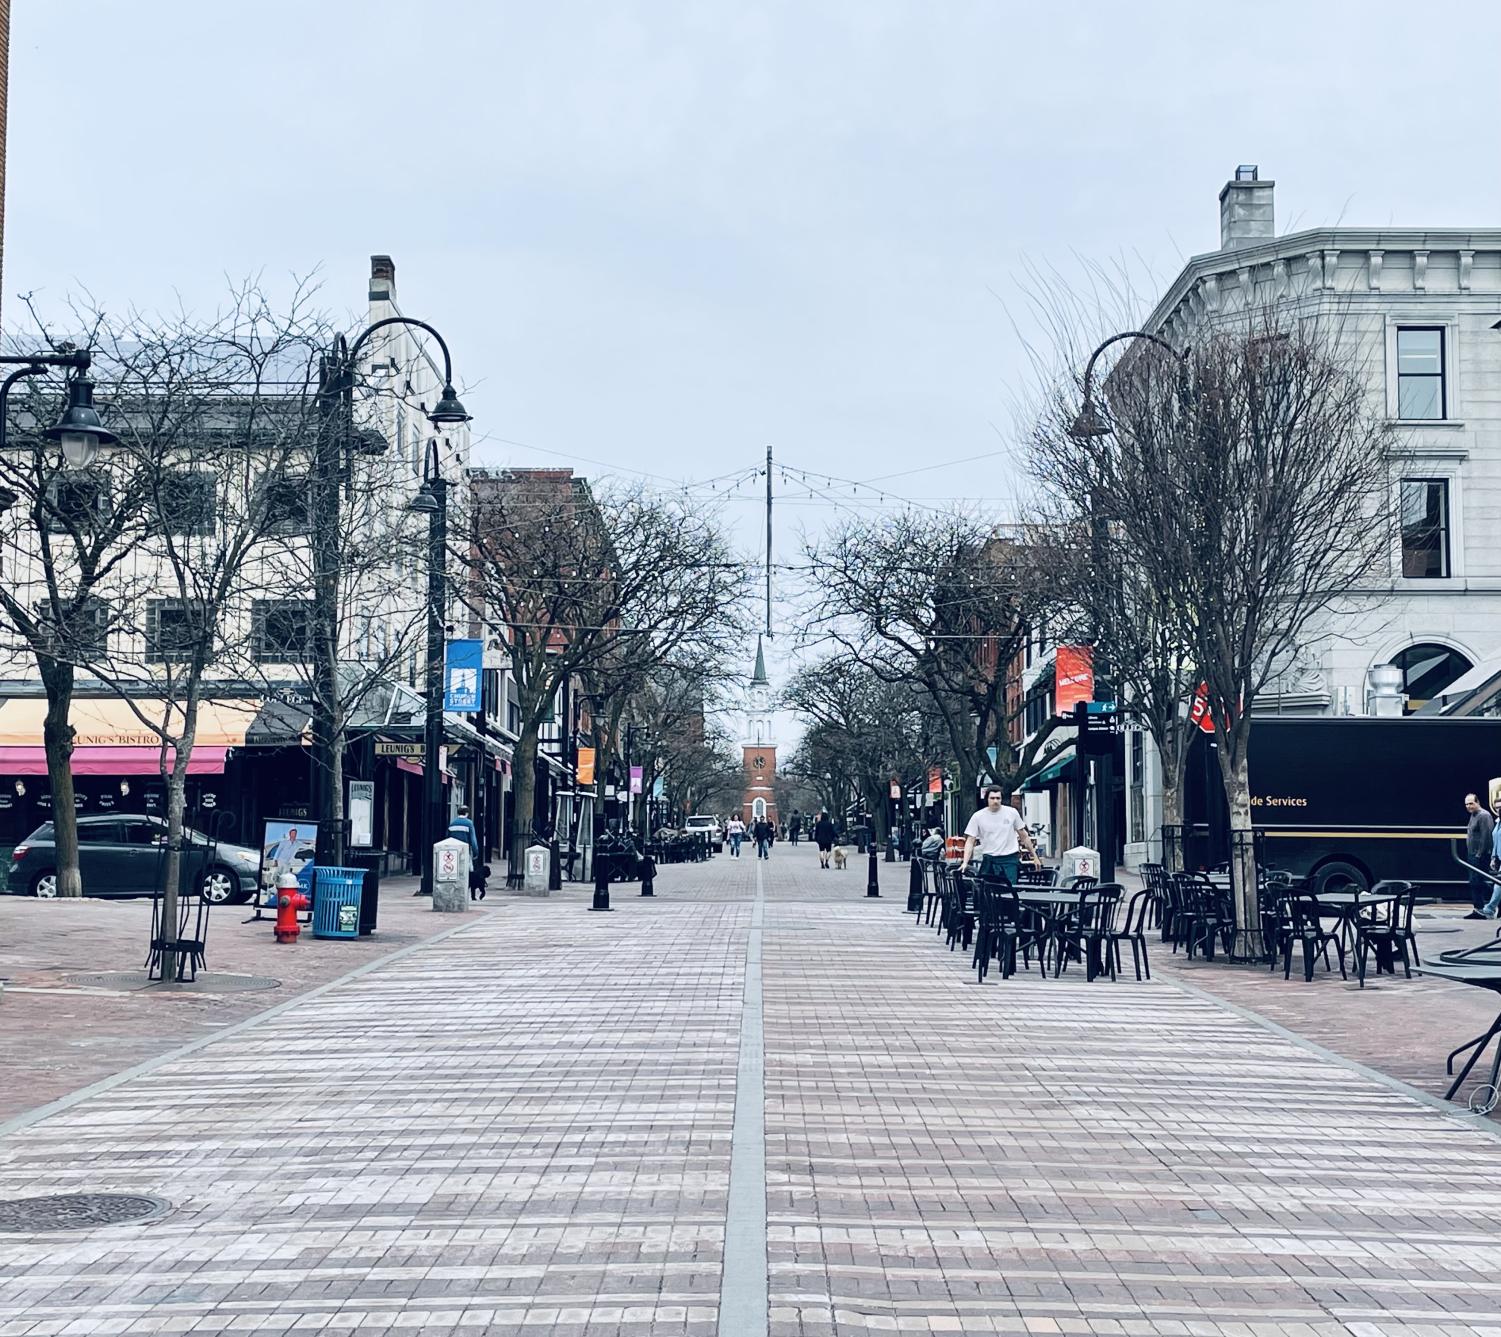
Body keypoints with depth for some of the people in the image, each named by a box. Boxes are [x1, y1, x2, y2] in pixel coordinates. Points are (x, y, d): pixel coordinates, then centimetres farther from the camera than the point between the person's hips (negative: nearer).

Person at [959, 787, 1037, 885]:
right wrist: (965, 862, -15)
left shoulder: (1012, 812, 2)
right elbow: (970, 841, -3)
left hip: (1010, 859, 0)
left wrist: (1034, 856, 12)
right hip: (989, 860, 0)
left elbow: (1023, 836, 11)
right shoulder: (978, 817, -1)